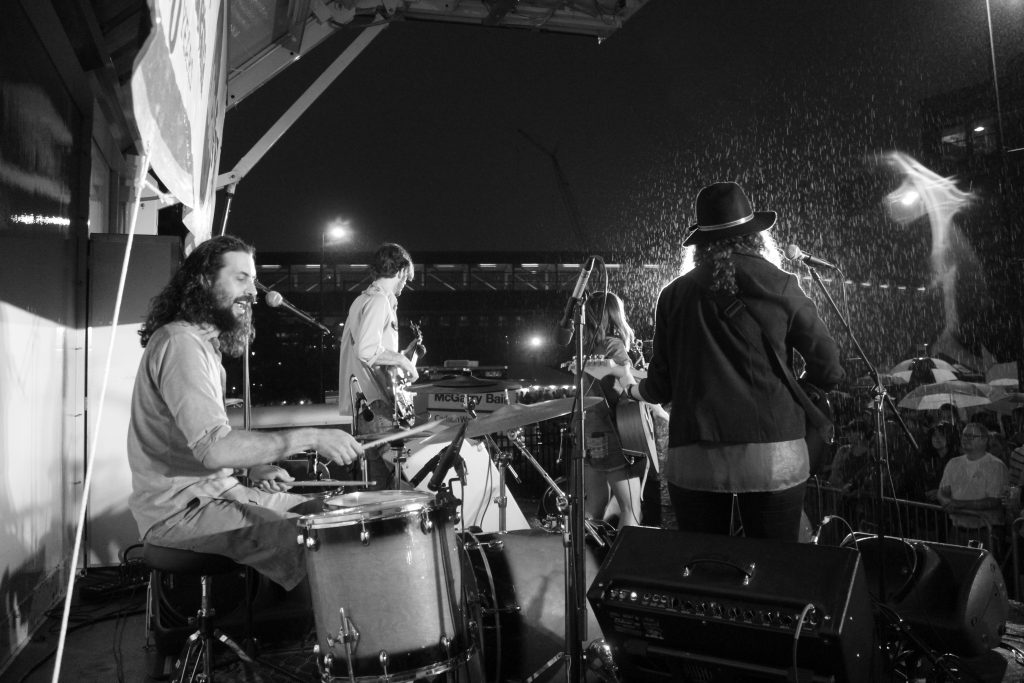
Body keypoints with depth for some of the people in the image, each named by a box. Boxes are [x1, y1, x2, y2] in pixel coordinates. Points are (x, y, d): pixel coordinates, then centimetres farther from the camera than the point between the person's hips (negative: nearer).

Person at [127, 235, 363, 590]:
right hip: (180, 510, -10)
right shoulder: (179, 343, -18)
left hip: (217, 490, 10)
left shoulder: (203, 343, 17)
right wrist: (310, 438, -29)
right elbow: (212, 448, -30)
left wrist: (254, 467, 4)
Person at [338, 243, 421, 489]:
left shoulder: (362, 300, 20)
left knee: (373, 480, 11)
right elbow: (366, 351, -23)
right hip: (376, 405, -10)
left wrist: (401, 356, 26)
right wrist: (402, 359, -9)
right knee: (383, 482, -8)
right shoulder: (379, 301, -11)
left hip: (362, 403, 10)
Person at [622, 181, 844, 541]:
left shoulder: (675, 295, 5)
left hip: (693, 457, 1)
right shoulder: (779, 286, 1)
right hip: (772, 454, -1)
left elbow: (661, 387, 6)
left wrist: (634, 389, 28)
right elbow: (828, 370, 1)